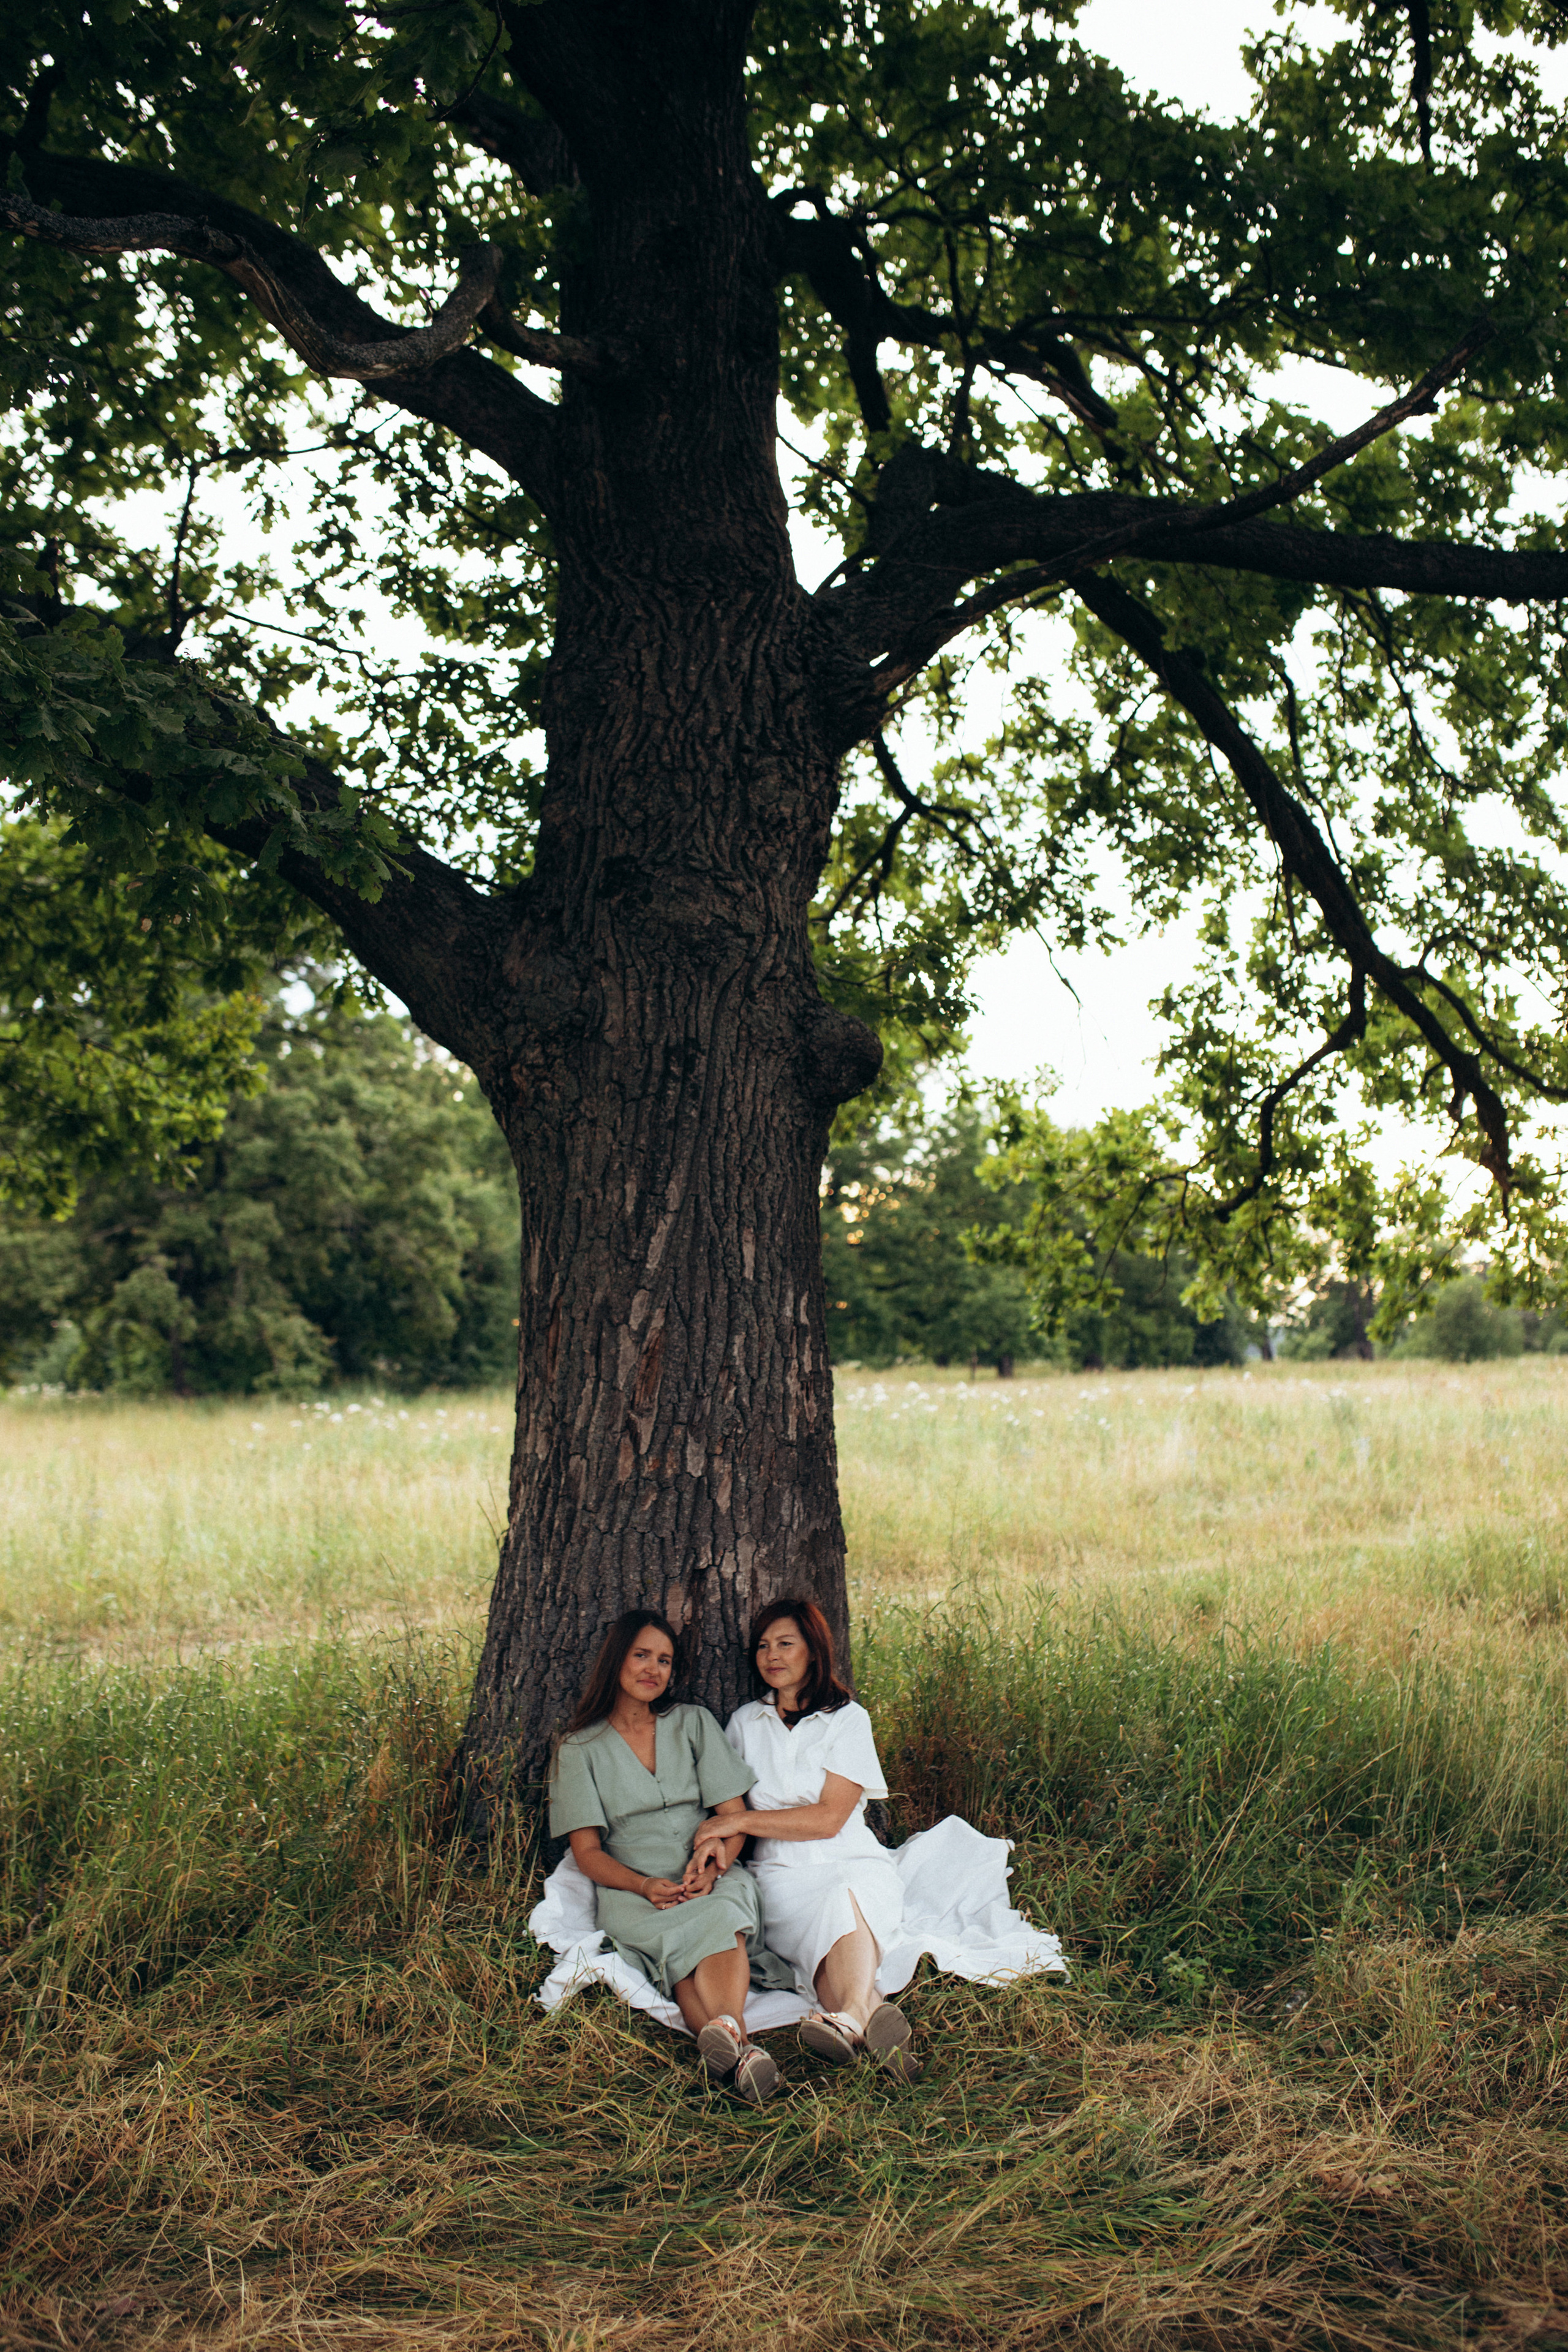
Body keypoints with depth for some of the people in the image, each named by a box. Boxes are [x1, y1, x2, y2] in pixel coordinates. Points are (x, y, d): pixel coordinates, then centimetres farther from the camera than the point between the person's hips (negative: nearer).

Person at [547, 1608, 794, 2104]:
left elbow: (734, 1817, 9)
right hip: (632, 1891, -1)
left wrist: (711, 1869, -13)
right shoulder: (580, 1748, 10)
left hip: (712, 1881, 1)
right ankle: (742, 2053, -59)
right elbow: (587, 1851, 4)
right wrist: (644, 1886, -16)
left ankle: (726, 2031, -63)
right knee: (682, 1937, -36)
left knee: (722, 1916, -37)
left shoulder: (694, 1723, 14)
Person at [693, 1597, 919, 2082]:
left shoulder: (847, 1719, 6)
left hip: (854, 1864, -2)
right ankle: (873, 2018, -62)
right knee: (826, 1929, -35)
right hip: (783, 1874, 2)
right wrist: (717, 1839, -6)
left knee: (847, 1900, -40)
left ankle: (849, 2019, -67)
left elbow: (828, 1819, -4)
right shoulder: (745, 1723, 19)